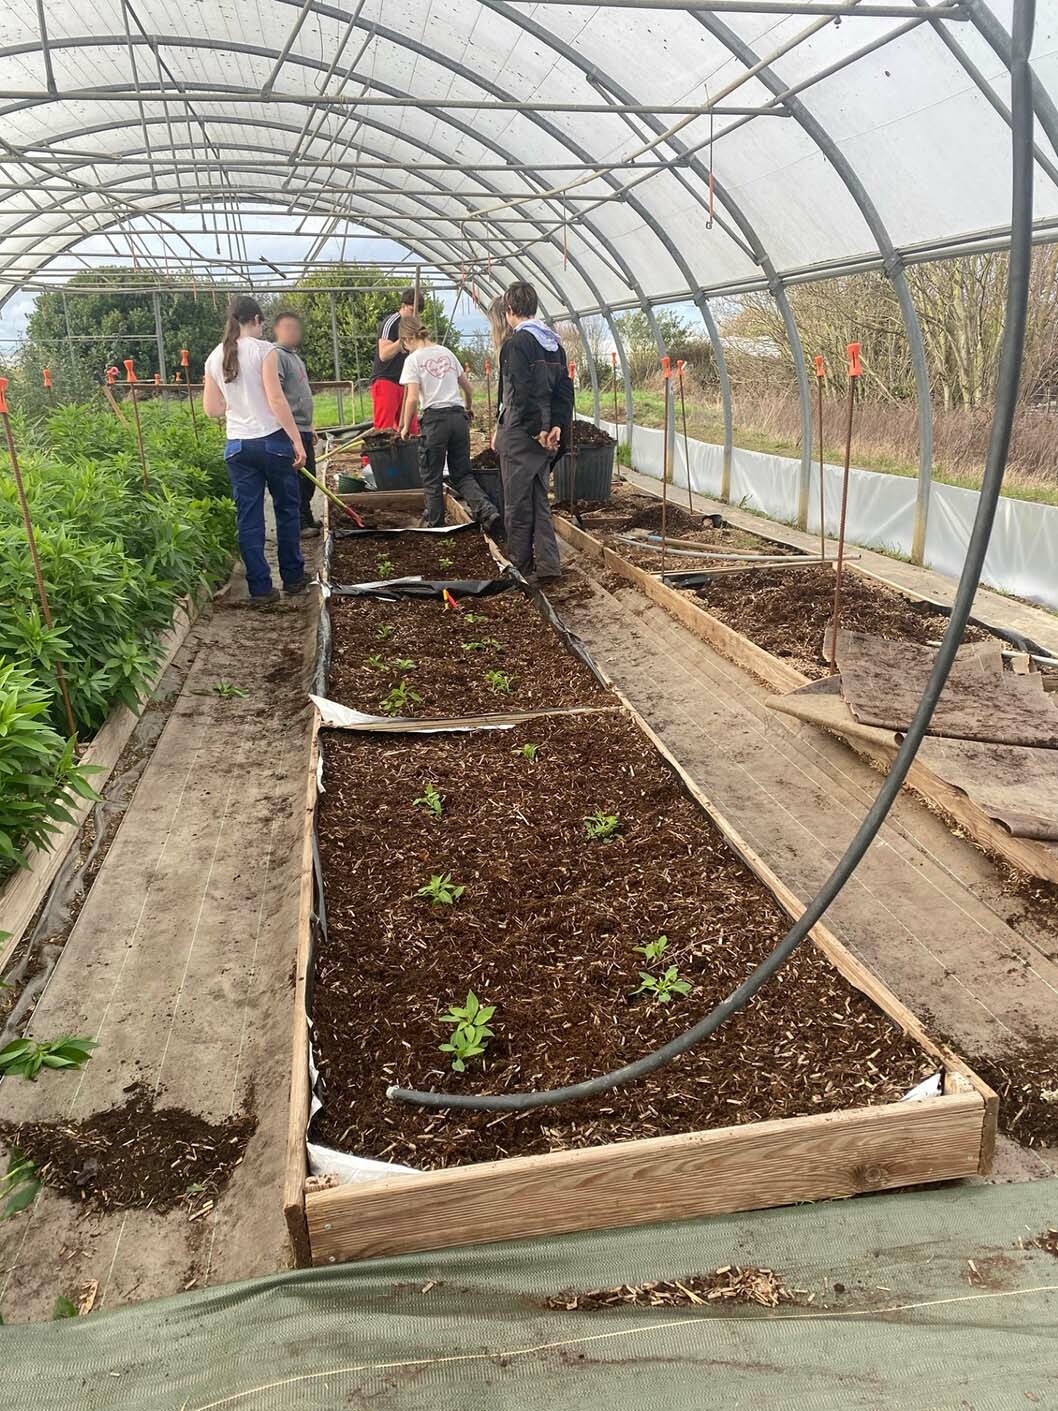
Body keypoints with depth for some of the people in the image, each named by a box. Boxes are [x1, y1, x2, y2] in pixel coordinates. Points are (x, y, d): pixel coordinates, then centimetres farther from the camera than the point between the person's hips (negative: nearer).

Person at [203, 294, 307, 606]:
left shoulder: (215, 357, 8)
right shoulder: (264, 350, -7)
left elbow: (211, 408, 10)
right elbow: (276, 400, -15)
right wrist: (297, 441, -12)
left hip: (237, 446, 4)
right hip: (272, 440, -4)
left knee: (249, 518, 7)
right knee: (286, 509, 13)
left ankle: (260, 588, 8)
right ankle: (293, 577, 22)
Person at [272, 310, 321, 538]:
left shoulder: (295, 355, 20)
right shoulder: (277, 355, -11)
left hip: (303, 429, 10)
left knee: (308, 478, 15)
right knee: (296, 479, -7)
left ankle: (306, 519, 26)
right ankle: (299, 524, 0)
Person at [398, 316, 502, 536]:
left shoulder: (413, 359, -3)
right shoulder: (446, 353, 14)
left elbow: (412, 398, -11)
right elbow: (467, 388, 19)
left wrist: (406, 427, 1)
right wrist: (467, 410, 36)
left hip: (435, 418, -5)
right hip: (459, 416, 5)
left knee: (432, 477, 8)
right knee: (462, 474, 10)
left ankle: (435, 524, 15)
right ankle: (487, 510, -11)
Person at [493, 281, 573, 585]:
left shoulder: (517, 343, -13)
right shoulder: (555, 343, 12)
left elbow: (522, 393, -19)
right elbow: (565, 390, 9)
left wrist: (538, 430, -15)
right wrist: (557, 426, 2)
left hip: (521, 434, -7)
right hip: (546, 435, 8)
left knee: (518, 503, 3)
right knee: (539, 500, 12)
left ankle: (520, 565, 11)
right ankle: (547, 565, 6)